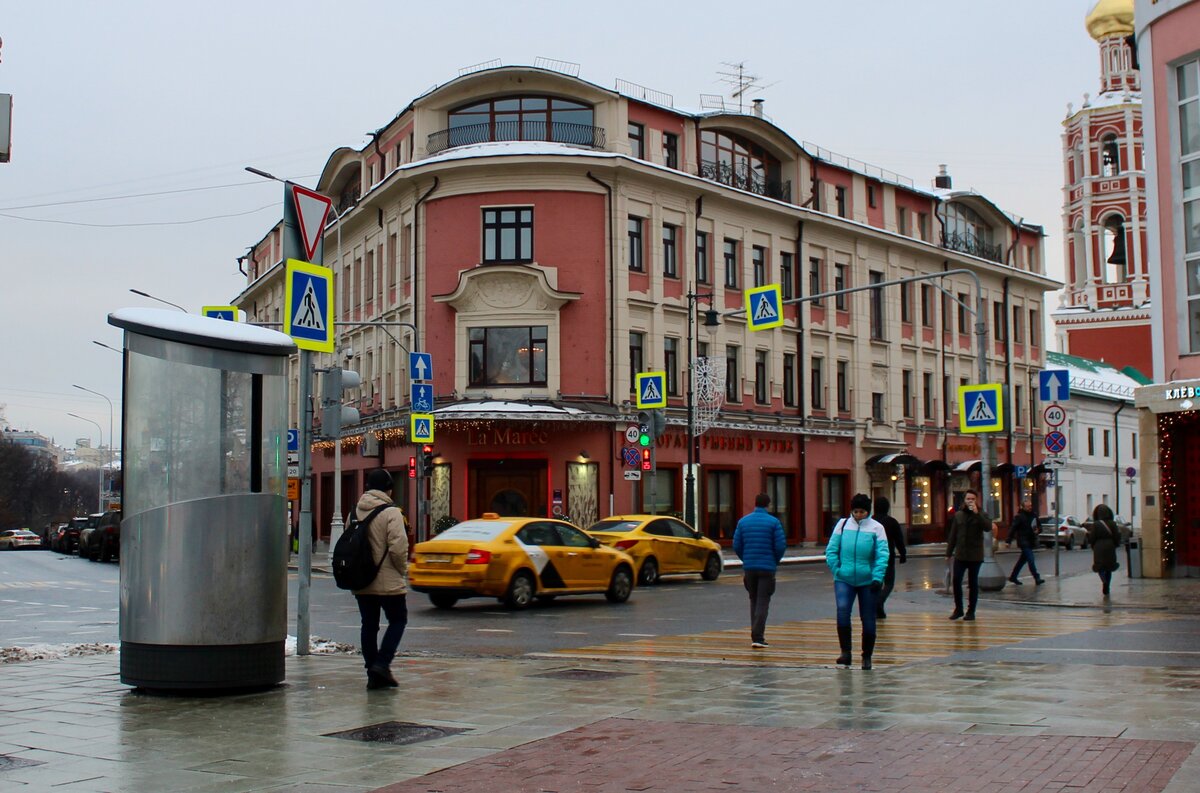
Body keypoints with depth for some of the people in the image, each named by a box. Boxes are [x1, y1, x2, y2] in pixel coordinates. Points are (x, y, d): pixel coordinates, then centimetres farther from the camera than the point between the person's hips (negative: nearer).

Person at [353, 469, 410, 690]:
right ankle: (381, 664, -5)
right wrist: (403, 569, -3)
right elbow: (398, 547, -20)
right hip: (387, 581, -6)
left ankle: (373, 673, 12)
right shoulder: (391, 512, -14)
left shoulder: (355, 511, 7)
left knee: (369, 625, 12)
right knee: (398, 620, 9)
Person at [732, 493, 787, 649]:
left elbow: (736, 546, 3)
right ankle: (757, 637, -13)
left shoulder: (743, 521, 4)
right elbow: (781, 546, -10)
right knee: (763, 602, -3)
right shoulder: (773, 522, -6)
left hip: (749, 567, 3)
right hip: (767, 567, -3)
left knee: (754, 600, 15)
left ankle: (757, 635, 18)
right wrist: (775, 561, 8)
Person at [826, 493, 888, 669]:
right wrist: (836, 570, -5)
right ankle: (845, 652, -15)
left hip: (868, 581, 0)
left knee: (868, 620, 6)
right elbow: (831, 550, 6)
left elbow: (882, 554, -5)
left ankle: (867, 656, 21)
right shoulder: (843, 524, 4)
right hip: (844, 580, 0)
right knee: (842, 610, -21)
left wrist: (878, 577, -15)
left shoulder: (876, 528, 0)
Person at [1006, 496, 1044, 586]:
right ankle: (1037, 579, -12)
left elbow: (1038, 525, 23)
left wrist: (1037, 530, -1)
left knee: (1023, 560, 13)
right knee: (1031, 560, -13)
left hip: (1031, 542, 7)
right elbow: (1012, 528, -13)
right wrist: (1009, 541, -17)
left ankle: (1013, 577, 25)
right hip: (1024, 542, -7)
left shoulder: (1034, 515, 9)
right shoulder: (1019, 516, -12)